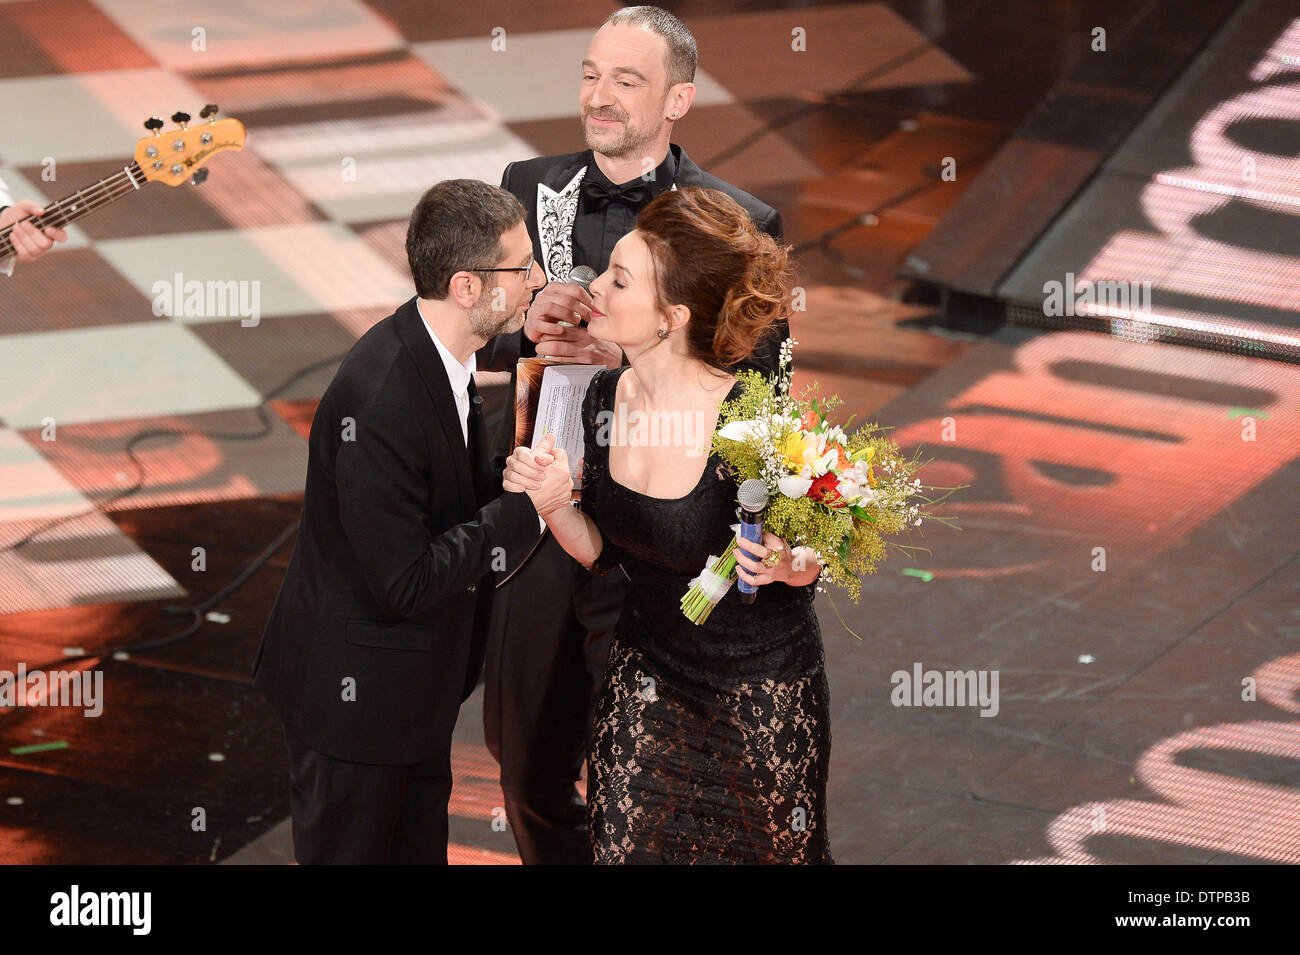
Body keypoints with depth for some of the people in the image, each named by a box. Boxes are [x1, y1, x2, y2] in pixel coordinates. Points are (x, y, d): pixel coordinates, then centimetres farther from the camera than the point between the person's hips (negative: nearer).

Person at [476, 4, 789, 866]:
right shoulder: (529, 188, 5)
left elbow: (751, 385, -12)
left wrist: (623, 360, -24)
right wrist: (527, 326, -17)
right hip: (537, 526, 4)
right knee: (530, 769, 17)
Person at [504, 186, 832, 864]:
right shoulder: (607, 398, -8)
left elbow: (816, 556, -11)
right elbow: (602, 552, 2)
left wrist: (788, 566, -33)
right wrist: (551, 496, -16)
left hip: (761, 697, -5)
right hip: (645, 684, 5)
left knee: (761, 854, 14)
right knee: (629, 851, 12)